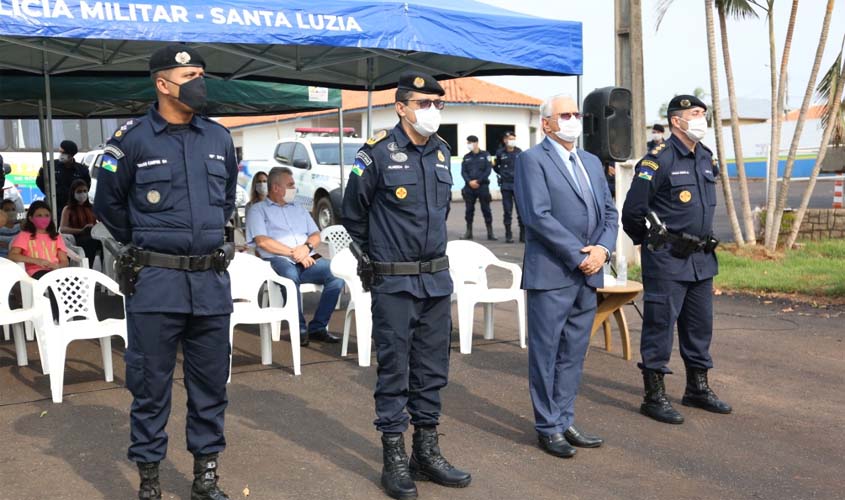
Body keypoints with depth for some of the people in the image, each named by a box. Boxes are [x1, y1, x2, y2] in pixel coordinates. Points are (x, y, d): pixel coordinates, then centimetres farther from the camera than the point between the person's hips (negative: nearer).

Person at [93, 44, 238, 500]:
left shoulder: (219, 137, 9)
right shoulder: (132, 139, -4)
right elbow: (108, 205, 7)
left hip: (212, 280, 4)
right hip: (155, 282, -4)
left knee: (211, 382, 10)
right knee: (151, 385, 5)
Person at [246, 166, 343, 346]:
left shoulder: (299, 210, 31)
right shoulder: (258, 210, 13)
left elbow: (316, 235, 21)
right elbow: (262, 241, -3)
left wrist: (307, 247, -4)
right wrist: (293, 253, -10)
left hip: (308, 259, 5)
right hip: (278, 260, -5)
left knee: (337, 274, -24)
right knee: (290, 275, -40)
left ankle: (318, 327, -16)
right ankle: (300, 328, -26)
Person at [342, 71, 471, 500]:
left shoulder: (441, 152, 9)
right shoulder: (378, 154, -10)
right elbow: (353, 215, 0)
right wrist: (372, 258, 8)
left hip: (437, 279, 6)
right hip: (394, 284, -6)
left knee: (432, 369, 12)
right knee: (394, 370, 2)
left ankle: (427, 453, 24)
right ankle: (395, 460, 13)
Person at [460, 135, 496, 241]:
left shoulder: (485, 155, 3)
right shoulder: (466, 157, 12)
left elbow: (488, 170, -4)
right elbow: (463, 171, 6)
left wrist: (478, 181, -12)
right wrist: (469, 182, -11)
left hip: (482, 186, -3)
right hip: (469, 187, 3)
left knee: (486, 209, -2)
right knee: (469, 209, 5)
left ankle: (490, 233, 2)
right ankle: (469, 232, 13)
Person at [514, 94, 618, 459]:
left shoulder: (592, 162, 17)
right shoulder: (532, 159, -6)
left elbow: (609, 212, 14)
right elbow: (538, 215, -16)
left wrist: (602, 249, -5)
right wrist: (578, 254, -15)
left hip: (588, 276, 7)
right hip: (551, 274, -7)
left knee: (573, 354, 13)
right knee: (545, 355, 2)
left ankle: (565, 421, 24)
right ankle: (548, 428, 13)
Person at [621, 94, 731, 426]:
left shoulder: (706, 158, 11)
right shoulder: (659, 159, -14)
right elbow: (633, 210, -13)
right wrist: (650, 242, 0)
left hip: (702, 258, 8)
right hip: (667, 260, -8)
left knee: (700, 325, 15)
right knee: (660, 325, -1)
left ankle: (698, 389, 29)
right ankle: (654, 396, 8)